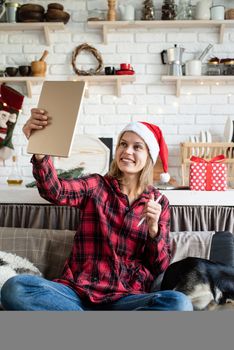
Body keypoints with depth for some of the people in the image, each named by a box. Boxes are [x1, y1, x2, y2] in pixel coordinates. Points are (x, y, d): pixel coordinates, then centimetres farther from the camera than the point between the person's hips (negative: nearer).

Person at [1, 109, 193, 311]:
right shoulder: (95, 185, 9)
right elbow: (54, 192, -14)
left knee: (179, 303, -32)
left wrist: (153, 229, -10)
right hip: (79, 292, 0)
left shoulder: (159, 202, 11)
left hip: (127, 298, 1)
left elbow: (161, 267, 7)